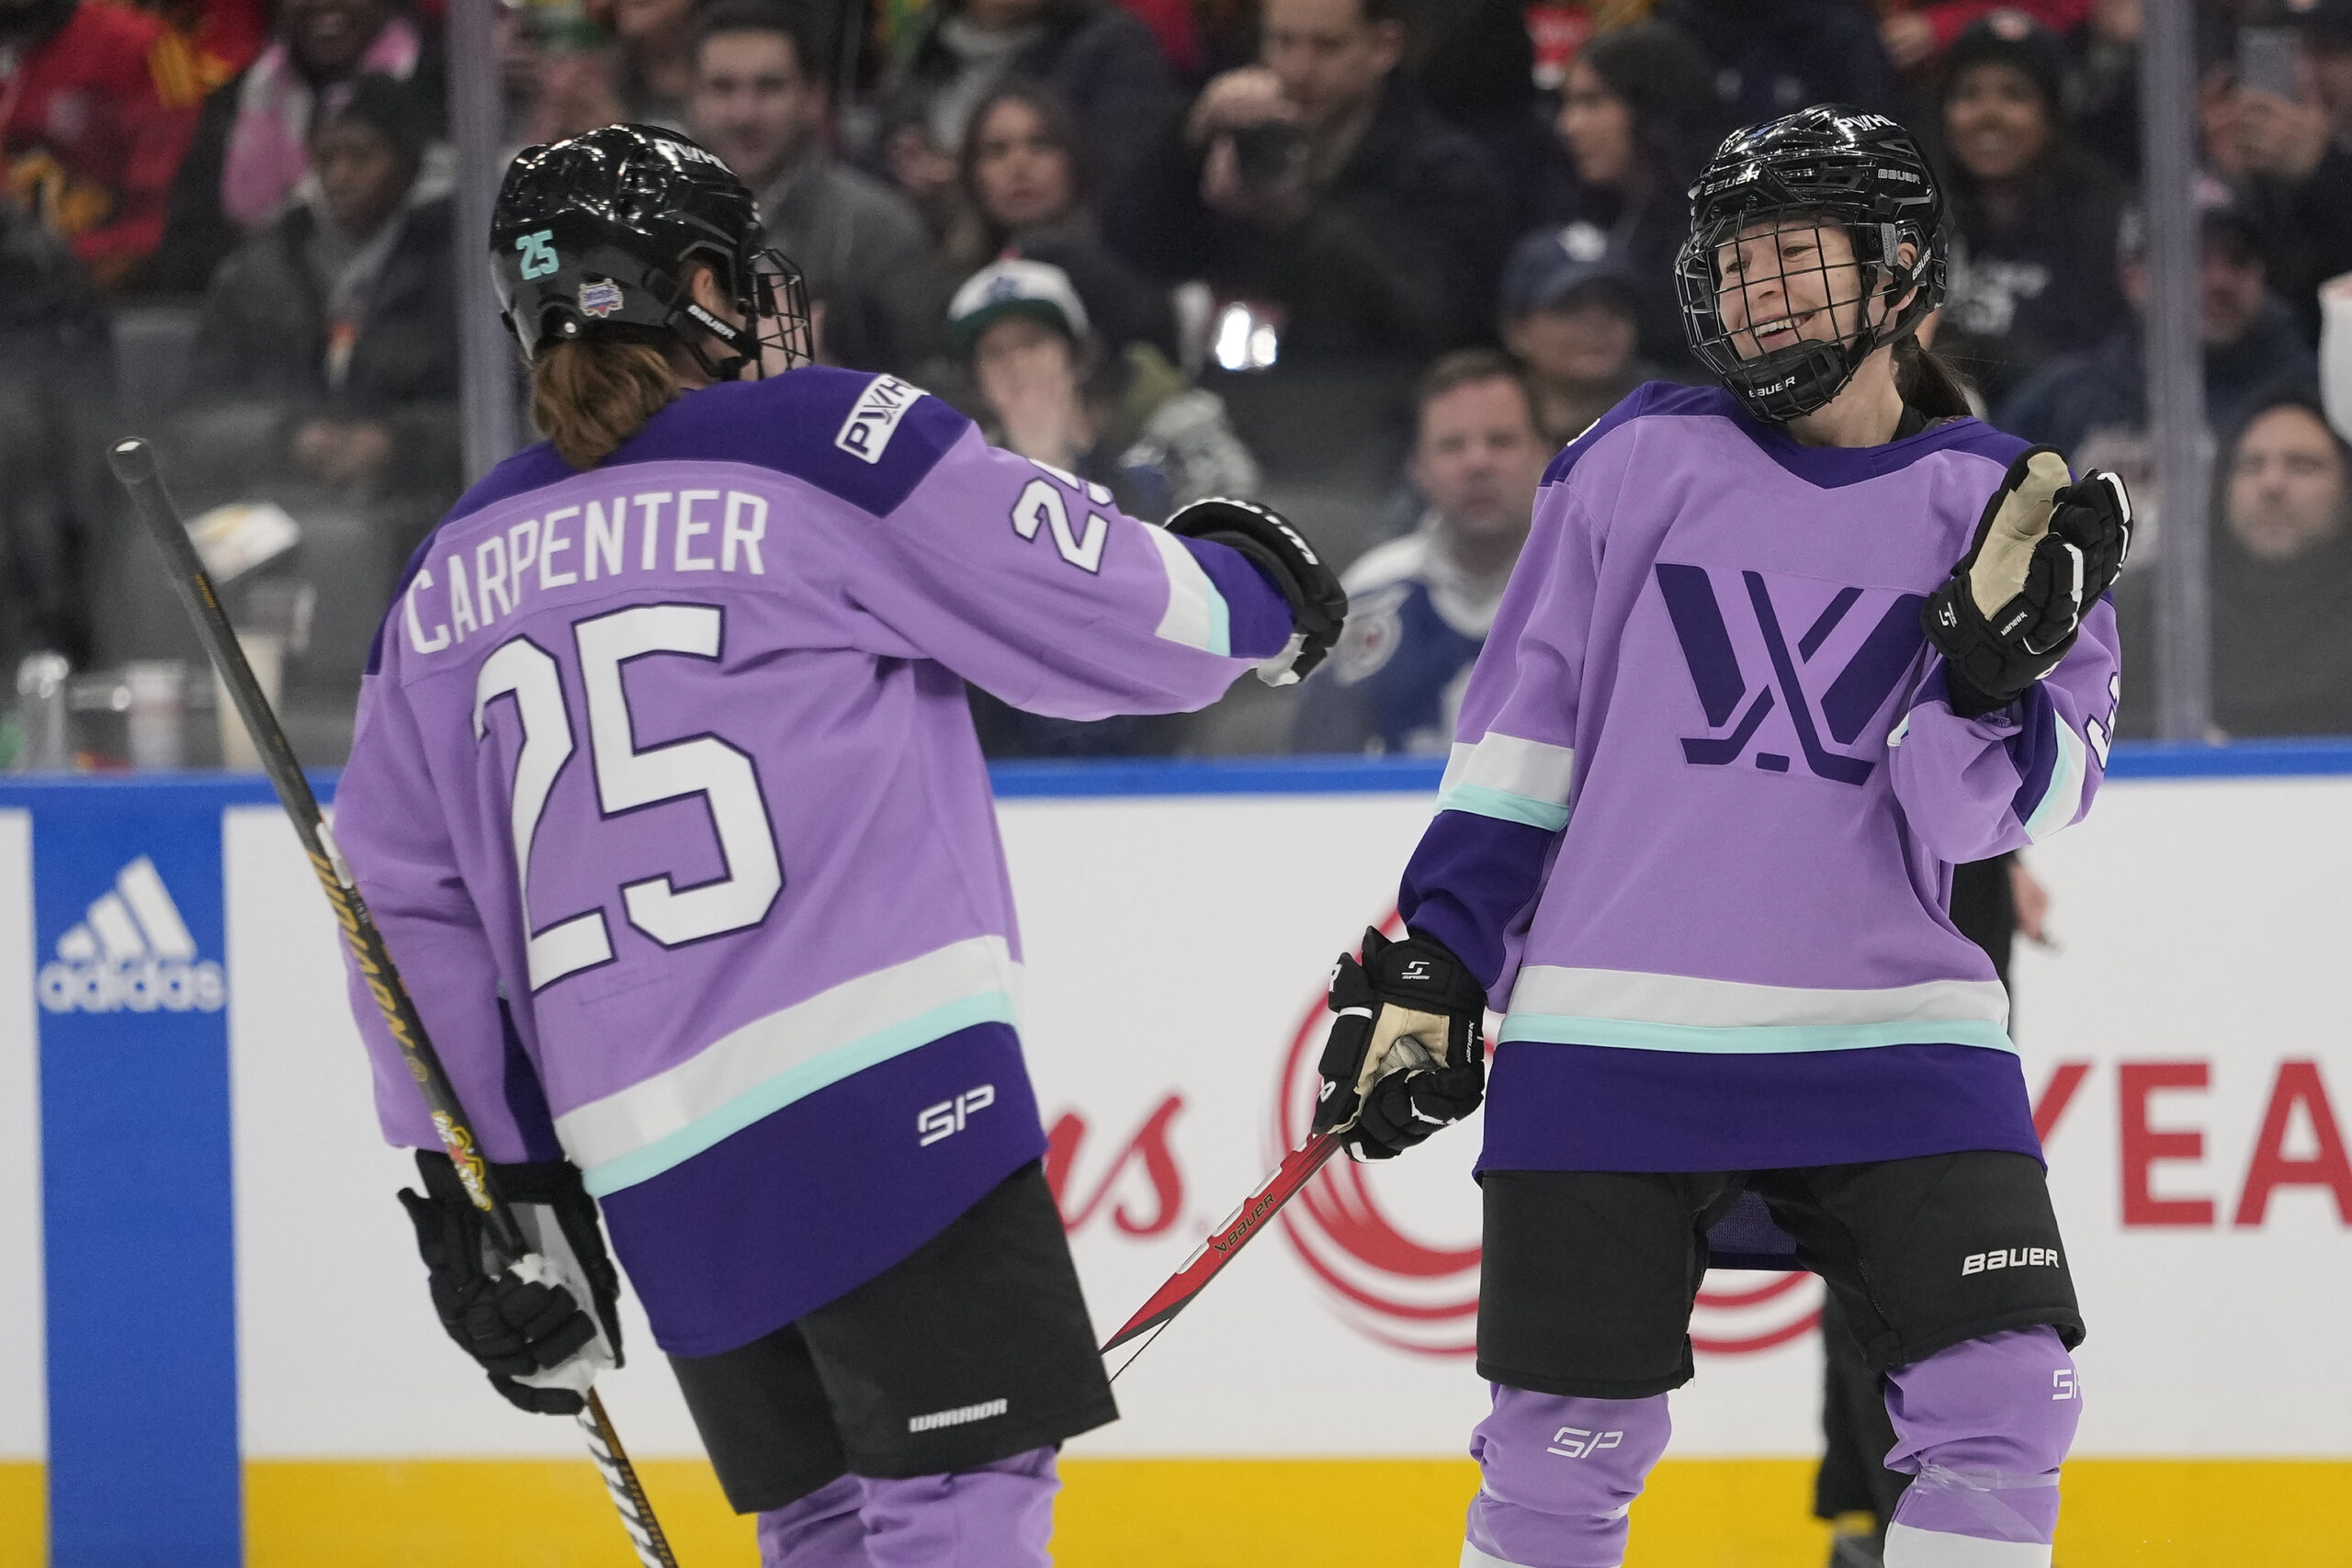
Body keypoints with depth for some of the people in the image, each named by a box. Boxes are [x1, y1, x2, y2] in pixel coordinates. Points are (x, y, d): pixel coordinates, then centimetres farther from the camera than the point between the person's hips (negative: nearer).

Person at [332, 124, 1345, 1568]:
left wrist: (487, 1183, 21)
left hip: (653, 1166, 6)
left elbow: (407, 906, 17)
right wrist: (1252, 591, 21)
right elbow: (1116, 620, 0)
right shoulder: (831, 446, -1)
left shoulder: (453, 579, 16)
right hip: (878, 1077, -6)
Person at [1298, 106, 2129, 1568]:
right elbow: (1518, 736, 7)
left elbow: (1991, 811, -2)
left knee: (2007, 1398, -10)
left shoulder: (2010, 514, 4)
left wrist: (2000, 655, -19)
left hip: (1887, 1033, 1)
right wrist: (1428, 963, 2)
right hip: (1613, 1038, -1)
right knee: (1568, 1443, -2)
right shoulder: (1640, 465, 3)